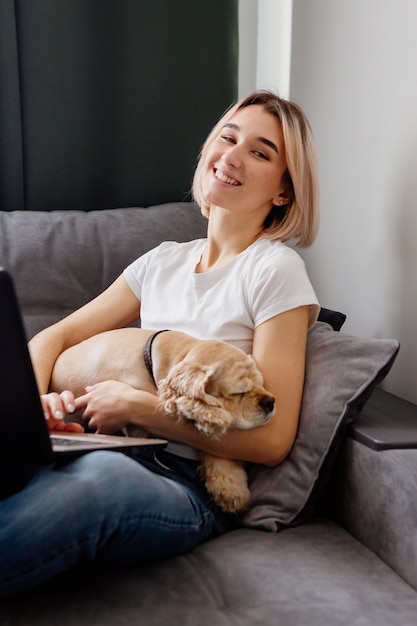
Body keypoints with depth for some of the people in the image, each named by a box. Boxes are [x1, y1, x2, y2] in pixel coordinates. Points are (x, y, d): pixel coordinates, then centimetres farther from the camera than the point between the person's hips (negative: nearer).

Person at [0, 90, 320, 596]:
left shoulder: (276, 270, -2)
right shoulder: (164, 261, 16)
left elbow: (271, 440, -8)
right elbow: (53, 338, 18)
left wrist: (138, 406, -13)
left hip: (192, 487, -5)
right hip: (116, 454, 5)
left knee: (104, 474, -40)